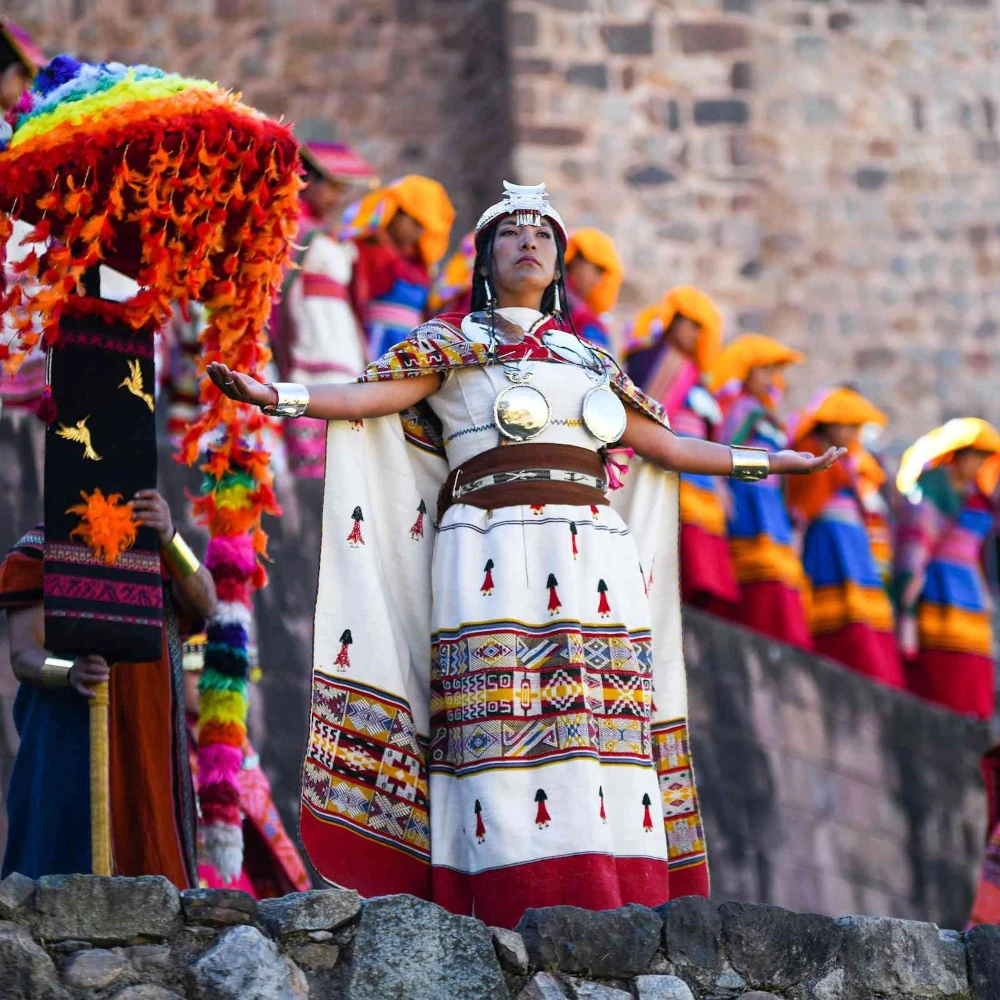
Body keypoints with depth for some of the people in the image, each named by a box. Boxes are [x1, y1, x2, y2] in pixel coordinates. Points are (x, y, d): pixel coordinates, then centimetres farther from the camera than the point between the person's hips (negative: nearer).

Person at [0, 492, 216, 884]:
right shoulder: (41, 551, 4)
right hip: (71, 742, -3)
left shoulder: (160, 552, 14)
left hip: (150, 745, 3)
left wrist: (168, 535, -25)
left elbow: (204, 604, -7)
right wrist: (70, 672, -30)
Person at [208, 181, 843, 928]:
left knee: (601, 735, -7)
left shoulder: (588, 361, 25)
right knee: (501, 731, -15)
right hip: (494, 559, -4)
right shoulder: (451, 343, 15)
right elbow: (368, 398, 2)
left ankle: (607, 922, -11)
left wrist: (772, 462, 34)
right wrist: (274, 397, -13)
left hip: (595, 565, 4)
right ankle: (522, 925, -21)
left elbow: (667, 446, 31)